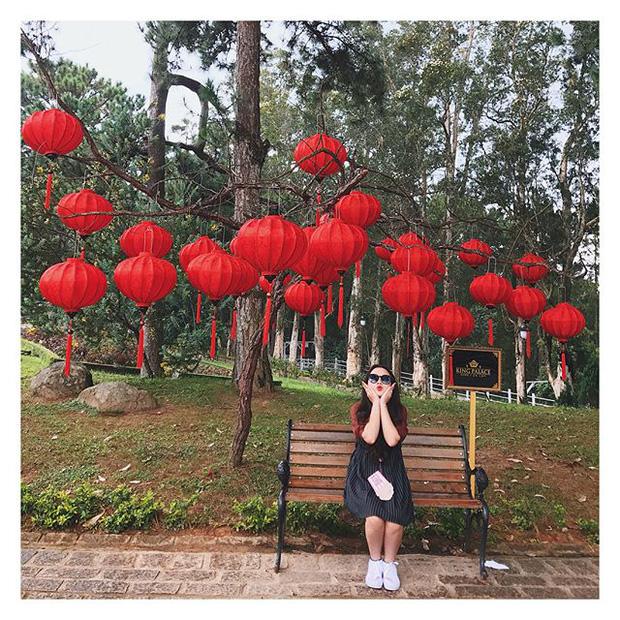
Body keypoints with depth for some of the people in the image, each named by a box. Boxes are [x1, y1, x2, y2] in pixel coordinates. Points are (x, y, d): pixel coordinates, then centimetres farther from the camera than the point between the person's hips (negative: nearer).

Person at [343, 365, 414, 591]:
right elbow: (369, 437, -18)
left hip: (391, 469, 1)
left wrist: (384, 403, -14)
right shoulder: (358, 409, 0)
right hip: (364, 469, -1)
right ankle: (375, 560, 4)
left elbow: (392, 440, -16)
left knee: (395, 514, -25)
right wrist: (375, 403, -13)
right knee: (374, 515, -27)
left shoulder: (399, 410, 3)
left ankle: (389, 562, 4)